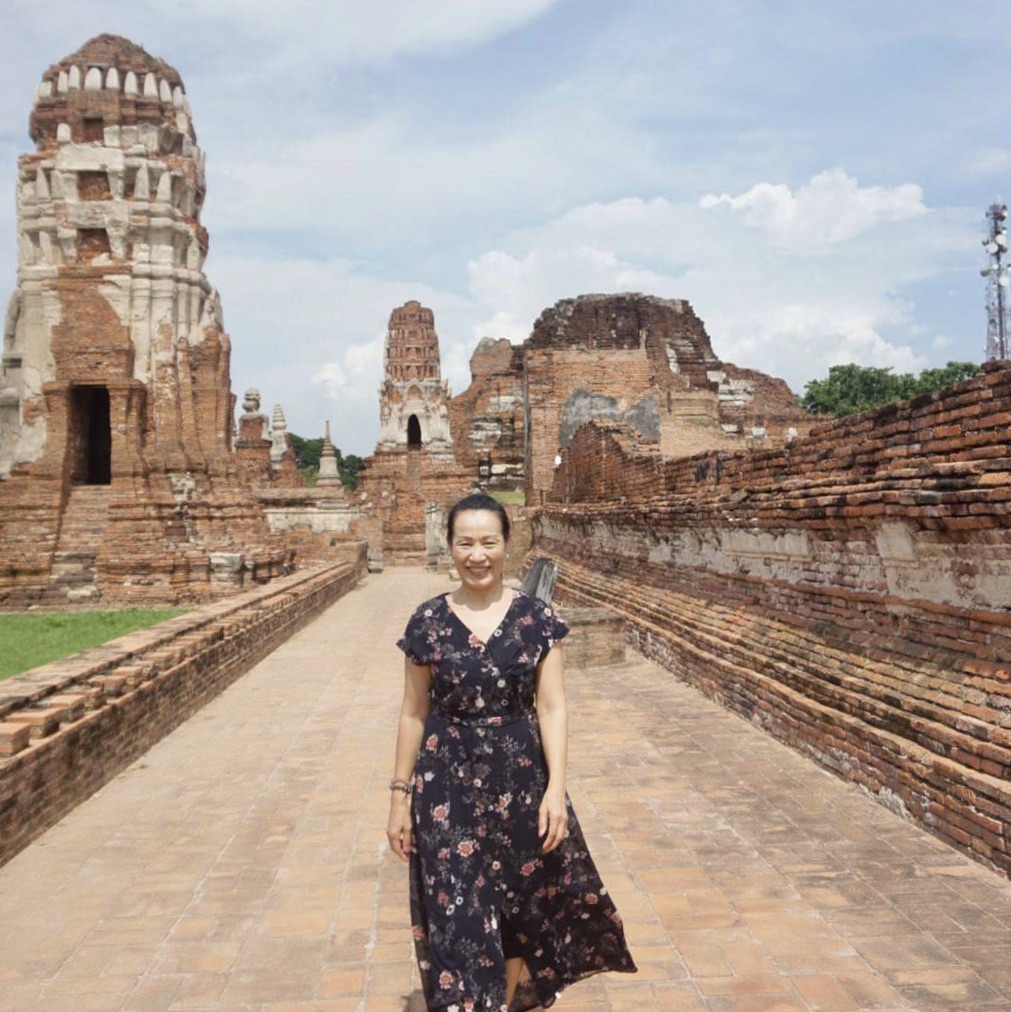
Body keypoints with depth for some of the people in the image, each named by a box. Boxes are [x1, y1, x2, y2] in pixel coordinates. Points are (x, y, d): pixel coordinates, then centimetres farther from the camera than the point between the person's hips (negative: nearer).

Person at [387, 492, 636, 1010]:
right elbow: (413, 714, 1)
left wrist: (556, 788, -13)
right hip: (448, 787, 0)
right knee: (458, 922, 3)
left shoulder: (537, 618, -5)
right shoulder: (427, 622, -4)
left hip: (521, 781, 1)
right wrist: (400, 796, 1)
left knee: (523, 911, 15)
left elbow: (552, 707, -5)